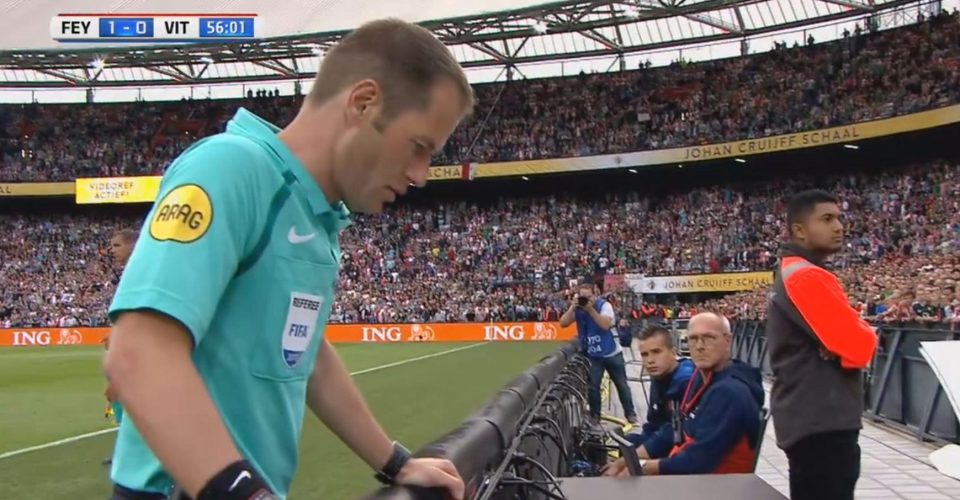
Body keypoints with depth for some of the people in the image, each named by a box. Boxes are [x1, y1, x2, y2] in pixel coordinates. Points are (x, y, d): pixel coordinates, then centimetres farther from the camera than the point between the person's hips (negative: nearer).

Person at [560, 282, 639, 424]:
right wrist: (572, 307, -24)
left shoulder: (604, 305, -15)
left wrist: (591, 309, -31)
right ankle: (594, 416, 13)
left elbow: (605, 325, -30)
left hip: (612, 354, -2)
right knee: (592, 386, -3)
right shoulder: (577, 308, -6)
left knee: (622, 385, 9)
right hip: (592, 356, 2)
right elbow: (563, 323, -16)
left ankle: (630, 414, 23)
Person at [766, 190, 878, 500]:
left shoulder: (789, 273, 16)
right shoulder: (808, 277, -16)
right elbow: (859, 347, -21)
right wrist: (867, 334, 0)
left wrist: (856, 333, 0)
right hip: (822, 424, -11)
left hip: (807, 418, 11)